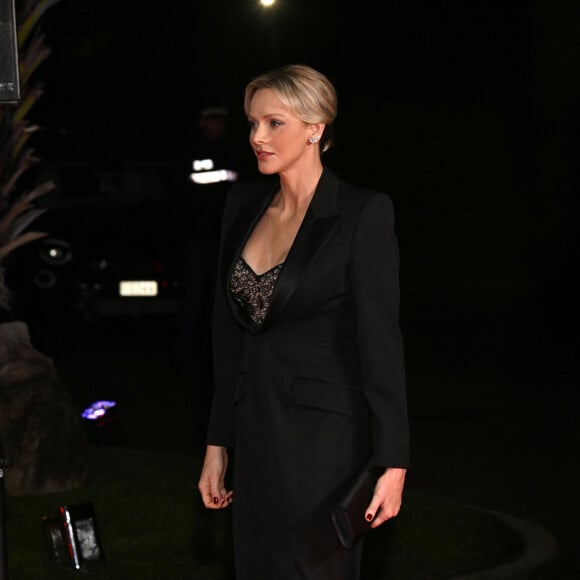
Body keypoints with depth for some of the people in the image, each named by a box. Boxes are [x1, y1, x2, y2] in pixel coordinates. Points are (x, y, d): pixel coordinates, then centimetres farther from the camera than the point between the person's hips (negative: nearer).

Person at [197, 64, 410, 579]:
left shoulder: (362, 213, -12)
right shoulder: (244, 205, 8)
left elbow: (381, 340, -13)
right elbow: (229, 334, 12)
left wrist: (392, 465, -15)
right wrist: (218, 445, 11)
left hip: (325, 434, -6)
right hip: (255, 431, 6)